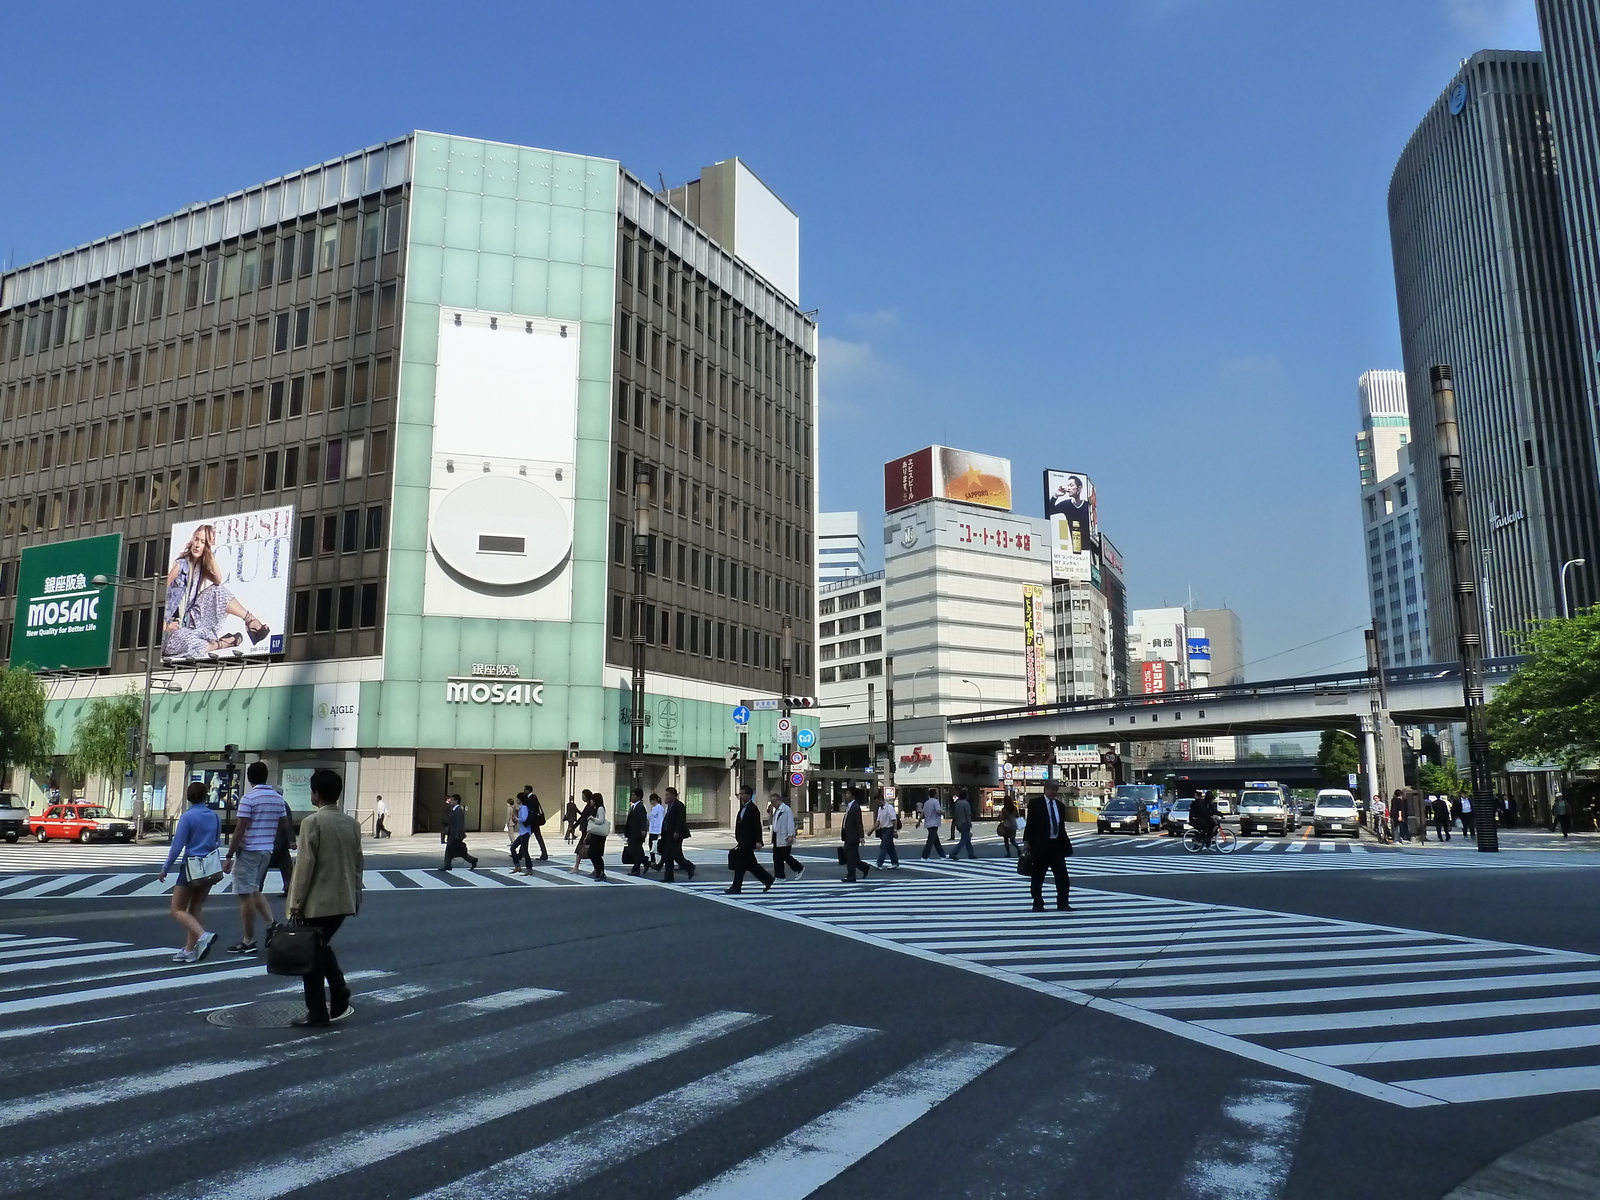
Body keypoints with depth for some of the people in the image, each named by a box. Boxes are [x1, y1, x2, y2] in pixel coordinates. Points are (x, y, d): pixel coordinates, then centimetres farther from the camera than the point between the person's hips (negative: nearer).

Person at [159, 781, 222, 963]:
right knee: (194, 909, 15)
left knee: (177, 910, 2)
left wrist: (165, 868, -3)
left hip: (192, 867, -6)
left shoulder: (188, 816, -11)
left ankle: (203, 935, -20)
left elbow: (177, 846, -12)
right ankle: (190, 950, 14)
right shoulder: (214, 816, 6)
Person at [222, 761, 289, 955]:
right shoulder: (278, 798, 8)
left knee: (246, 895, 1)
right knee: (254, 891, 21)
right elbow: (285, 826, 13)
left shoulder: (249, 798, -13)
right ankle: (272, 924, 6)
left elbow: (239, 830, -15)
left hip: (248, 851, -7)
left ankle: (248, 941, 6)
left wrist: (228, 856, -11)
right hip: (267, 850, 7)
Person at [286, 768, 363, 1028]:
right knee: (322, 947, 22)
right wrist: (357, 895, 19)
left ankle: (317, 1013, 12)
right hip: (343, 900, 6)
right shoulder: (352, 823, 7)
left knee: (311, 954, 6)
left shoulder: (313, 822, -13)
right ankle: (339, 999, 13)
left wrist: (296, 902, -9)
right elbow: (357, 863, 11)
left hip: (317, 901, -6)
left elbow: (305, 865, -14)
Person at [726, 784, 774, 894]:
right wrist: (738, 840, 17)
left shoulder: (753, 809, -14)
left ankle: (736, 887, 1)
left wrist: (758, 841, -21)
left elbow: (757, 826, -18)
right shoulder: (743, 808, 14)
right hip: (743, 841, 9)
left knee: (740, 863, -6)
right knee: (751, 864, 13)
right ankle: (767, 879, 24)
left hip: (748, 842, -9)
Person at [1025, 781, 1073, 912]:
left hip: (1056, 844, 4)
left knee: (1062, 876, -1)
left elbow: (1062, 827, 15)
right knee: (1037, 877, 4)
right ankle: (1038, 904, 13)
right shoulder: (1035, 803, -2)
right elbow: (1030, 824, -4)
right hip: (1041, 845, -4)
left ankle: (1062, 904, 6)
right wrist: (1027, 842, -10)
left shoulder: (1060, 806, 13)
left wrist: (1066, 844, 9)